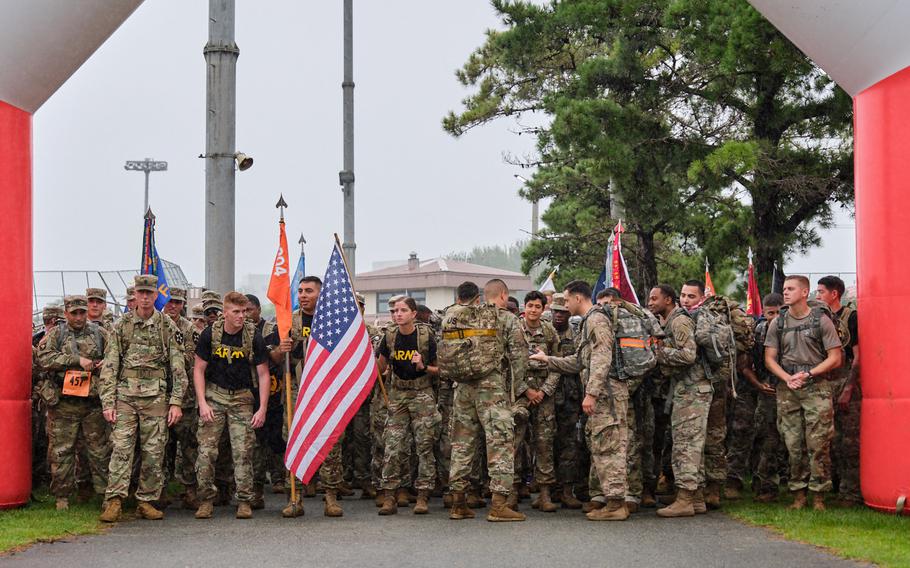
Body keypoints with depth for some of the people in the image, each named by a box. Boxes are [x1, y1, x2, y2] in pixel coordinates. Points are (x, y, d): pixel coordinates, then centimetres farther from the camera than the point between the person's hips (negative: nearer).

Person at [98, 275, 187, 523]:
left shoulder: (167, 326, 5)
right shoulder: (122, 325, 6)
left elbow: (178, 367, 3)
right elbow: (109, 366, 4)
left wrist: (176, 402, -4)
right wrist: (108, 403, -4)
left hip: (156, 397, 0)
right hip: (125, 394, 0)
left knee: (154, 451, 2)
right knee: (121, 446, -9)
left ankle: (146, 501, 11)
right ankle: (114, 501, -12)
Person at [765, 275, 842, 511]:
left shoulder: (821, 320, 1)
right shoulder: (778, 323, 11)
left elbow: (835, 358, -1)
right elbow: (769, 358, 10)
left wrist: (808, 374, -10)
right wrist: (787, 378, -7)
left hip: (817, 388, -3)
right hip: (787, 390, 3)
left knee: (818, 445, -6)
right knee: (793, 445, 2)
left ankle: (819, 495, 1)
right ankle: (798, 494, 10)